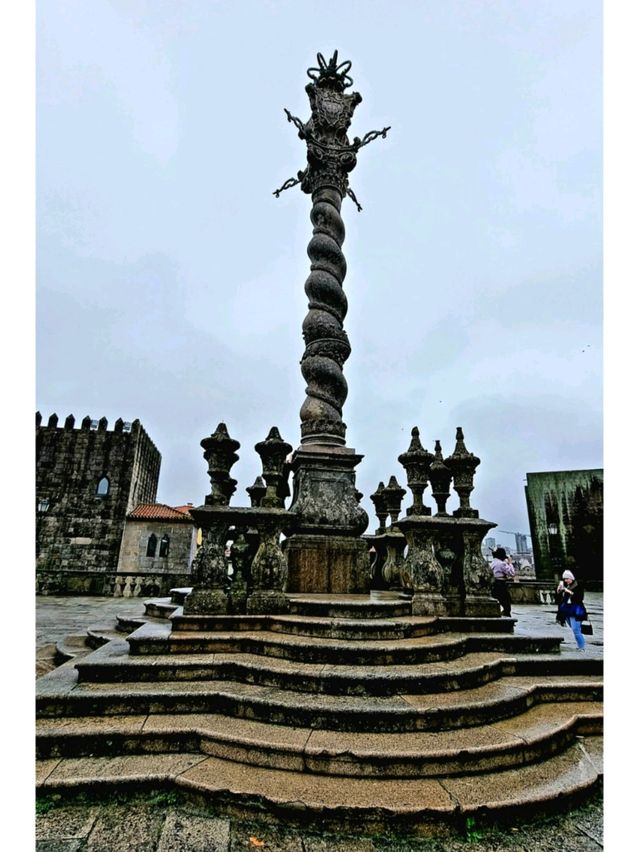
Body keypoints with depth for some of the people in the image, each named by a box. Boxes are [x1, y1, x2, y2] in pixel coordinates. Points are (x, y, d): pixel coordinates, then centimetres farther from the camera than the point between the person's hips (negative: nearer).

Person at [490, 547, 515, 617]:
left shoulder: (493, 563, 13)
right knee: (507, 607, -4)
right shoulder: (502, 563, -16)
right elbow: (512, 573, -15)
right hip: (501, 587, -10)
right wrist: (510, 563, -7)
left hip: (495, 587, 10)